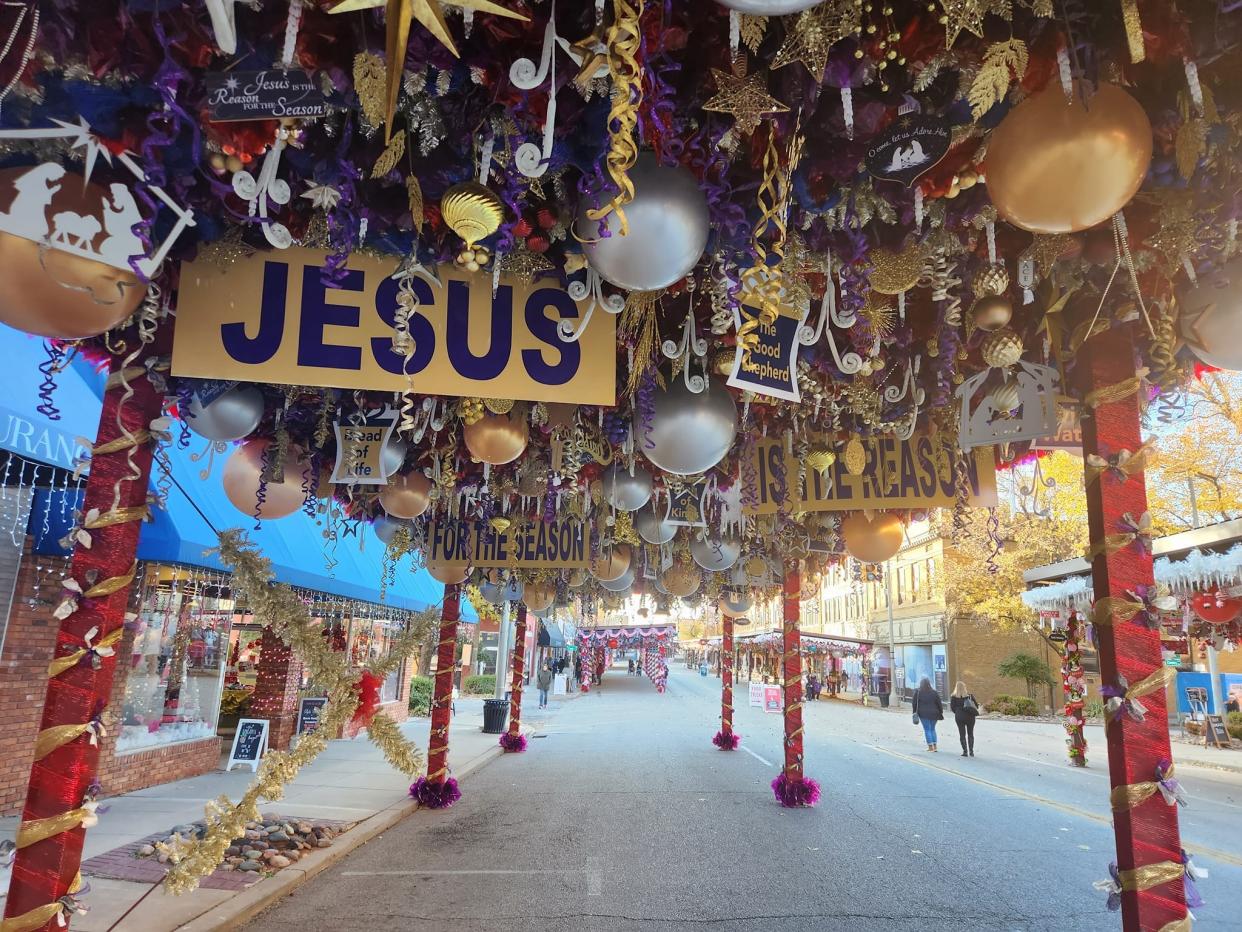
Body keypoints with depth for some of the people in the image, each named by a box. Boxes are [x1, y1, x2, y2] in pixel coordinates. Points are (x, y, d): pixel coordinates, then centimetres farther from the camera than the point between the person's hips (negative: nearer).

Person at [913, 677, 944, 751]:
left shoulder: (918, 693, -3)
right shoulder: (934, 692, 1)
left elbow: (915, 704, 0)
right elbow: (939, 703, 3)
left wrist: (915, 713, 8)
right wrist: (941, 712, 11)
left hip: (923, 714, -2)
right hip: (933, 713, 2)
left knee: (927, 730, 3)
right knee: (932, 729, 16)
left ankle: (930, 746, 0)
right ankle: (934, 745, 13)